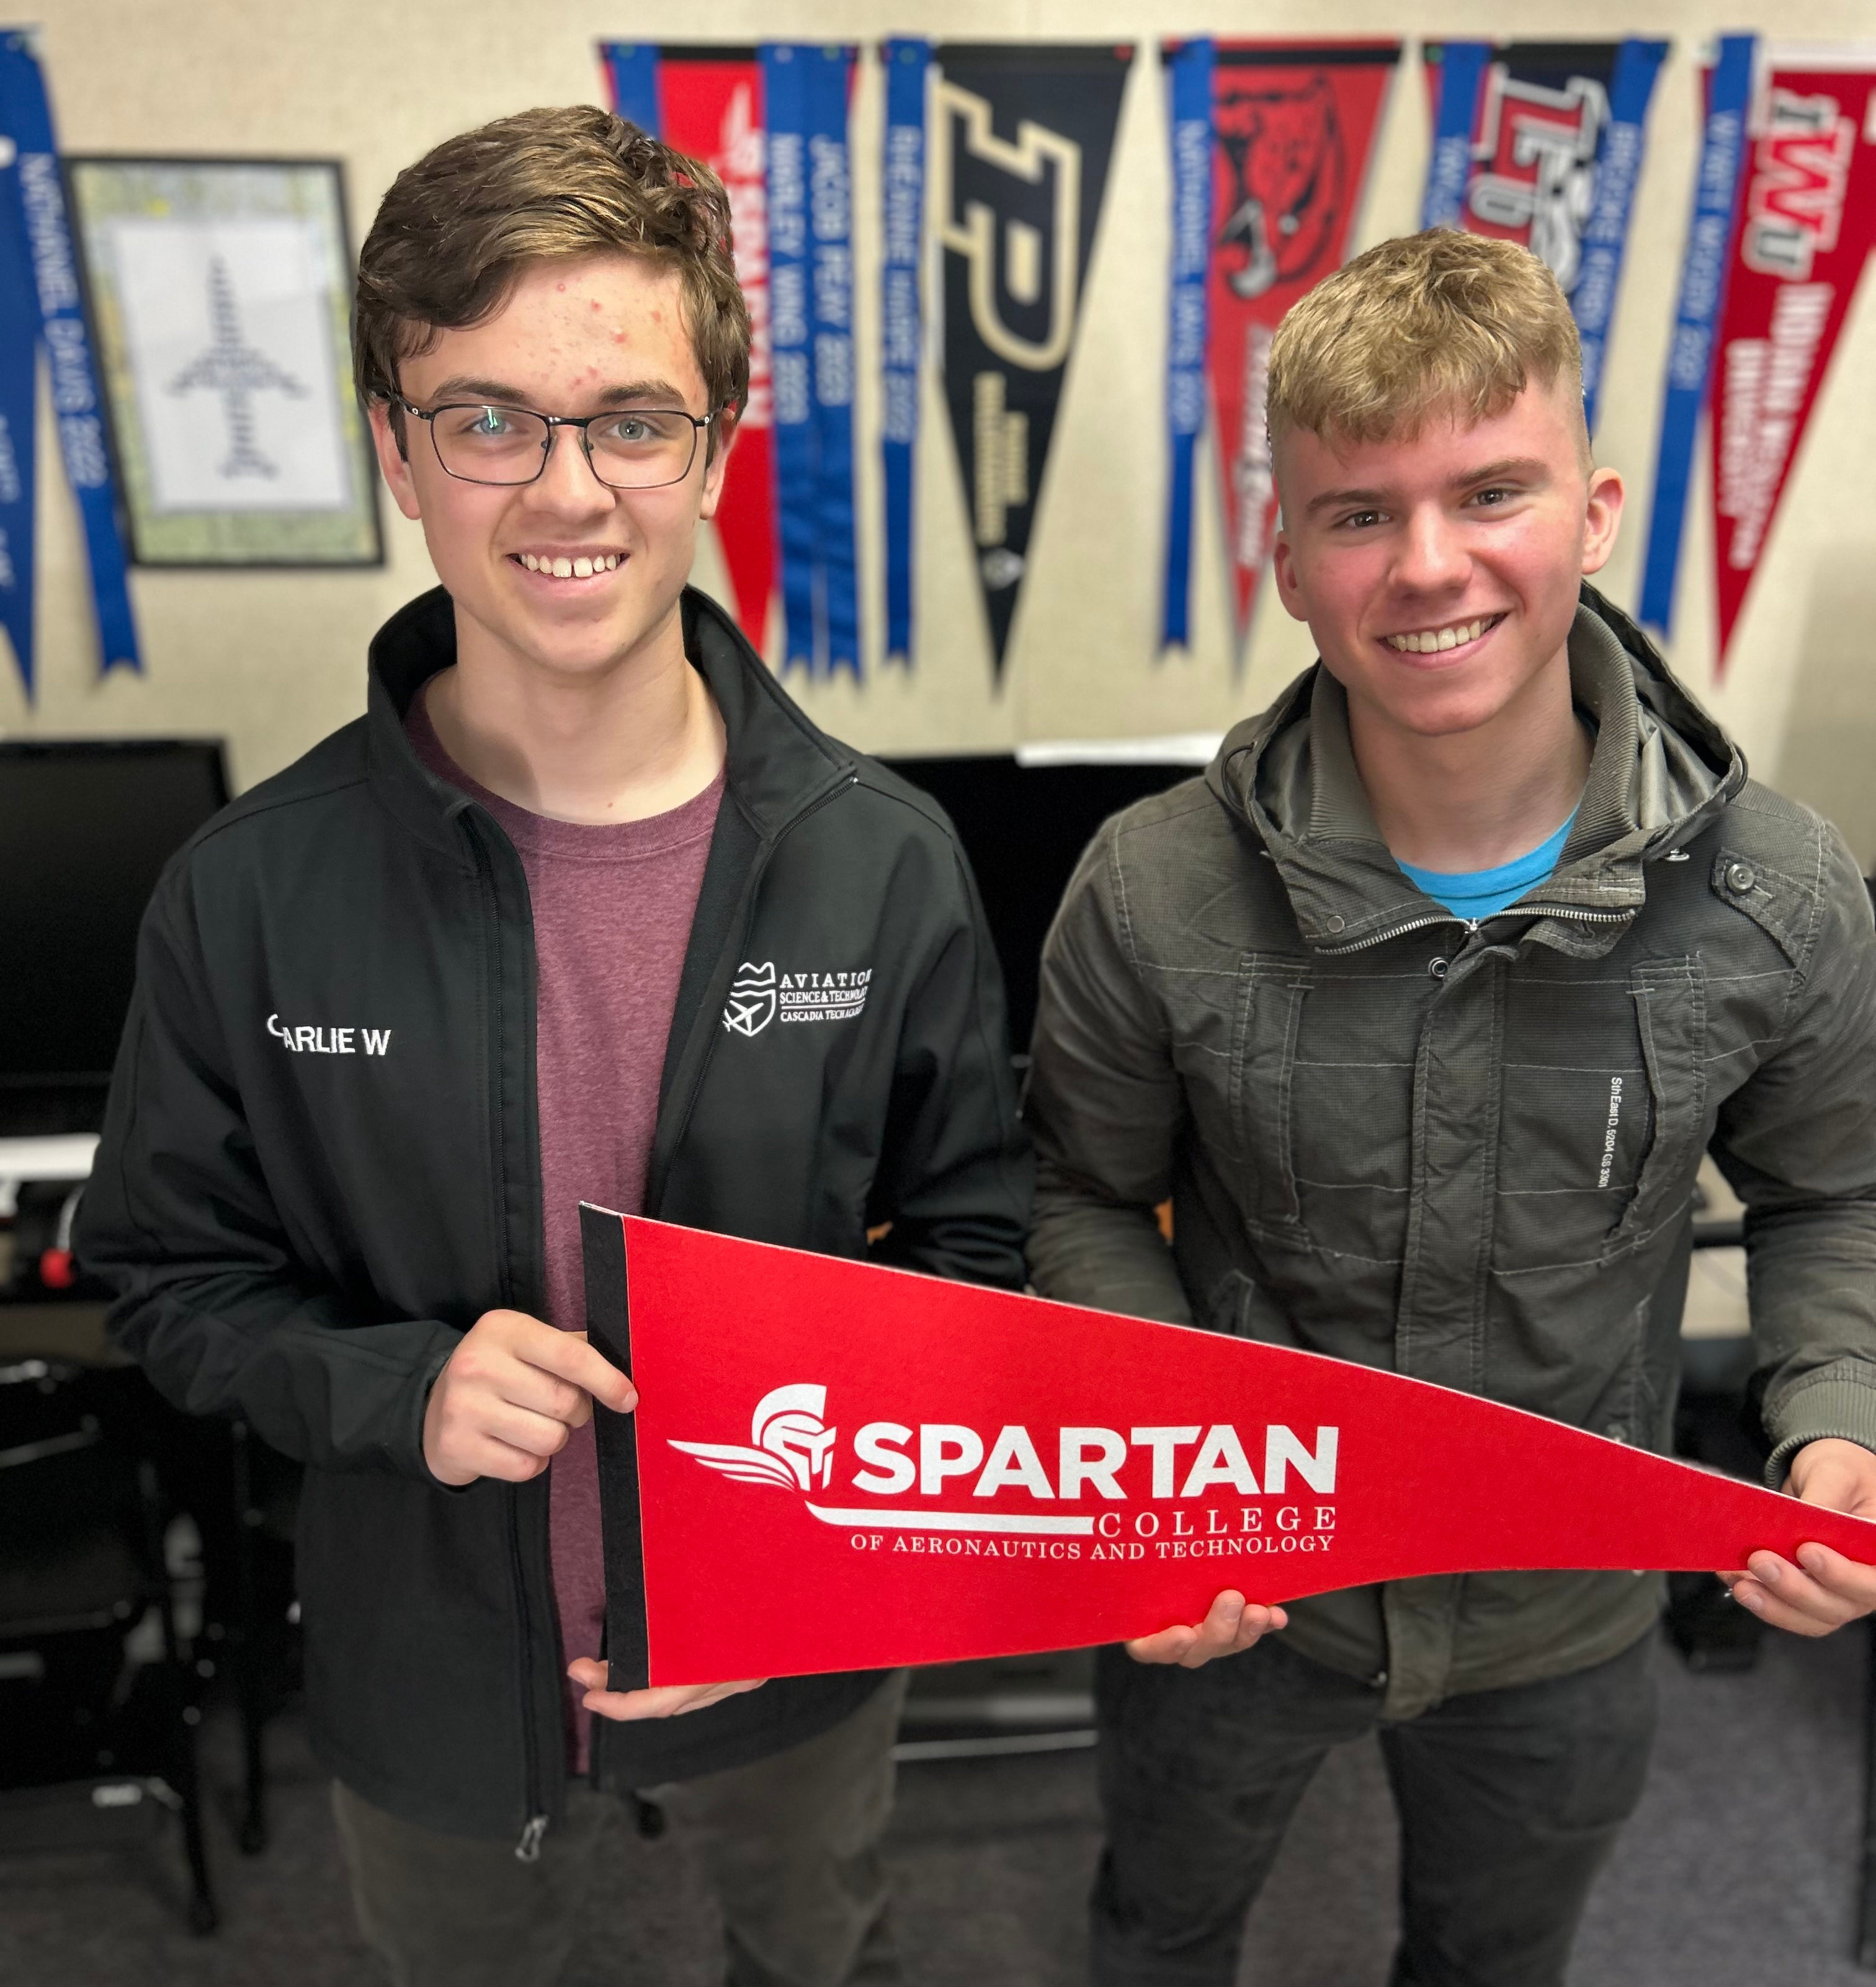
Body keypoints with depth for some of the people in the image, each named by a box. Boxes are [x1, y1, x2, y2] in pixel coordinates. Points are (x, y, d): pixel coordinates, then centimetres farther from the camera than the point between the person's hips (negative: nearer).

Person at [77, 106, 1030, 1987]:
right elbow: (172, 1276, -6)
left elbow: (973, 1237, -7)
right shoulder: (256, 891, -17)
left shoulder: (883, 864, -16)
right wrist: (401, 1386, -25)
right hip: (432, 1671, 0)